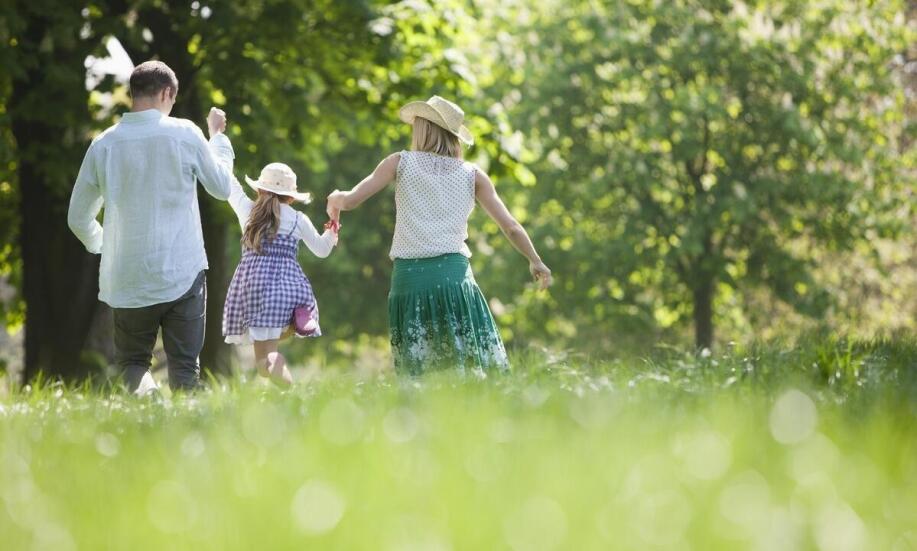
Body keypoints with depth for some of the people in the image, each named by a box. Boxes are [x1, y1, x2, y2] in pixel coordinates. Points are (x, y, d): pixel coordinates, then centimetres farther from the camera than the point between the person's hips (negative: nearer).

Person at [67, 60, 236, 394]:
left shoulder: (104, 144, 0)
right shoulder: (185, 134, -6)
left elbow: (78, 218, 8)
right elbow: (222, 188, 10)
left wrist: (101, 244, 29)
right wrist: (218, 137, 25)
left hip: (128, 281, 1)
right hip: (183, 274, -1)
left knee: (131, 359, 13)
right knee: (184, 366, 6)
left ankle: (145, 391, -17)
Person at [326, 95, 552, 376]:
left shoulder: (400, 162, 7)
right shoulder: (472, 175, 10)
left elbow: (350, 200, 2)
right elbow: (511, 227, 11)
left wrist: (335, 199, 22)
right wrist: (535, 261, 24)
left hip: (409, 276, 0)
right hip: (454, 274, 0)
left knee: (415, 377, 5)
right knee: (478, 371, -2)